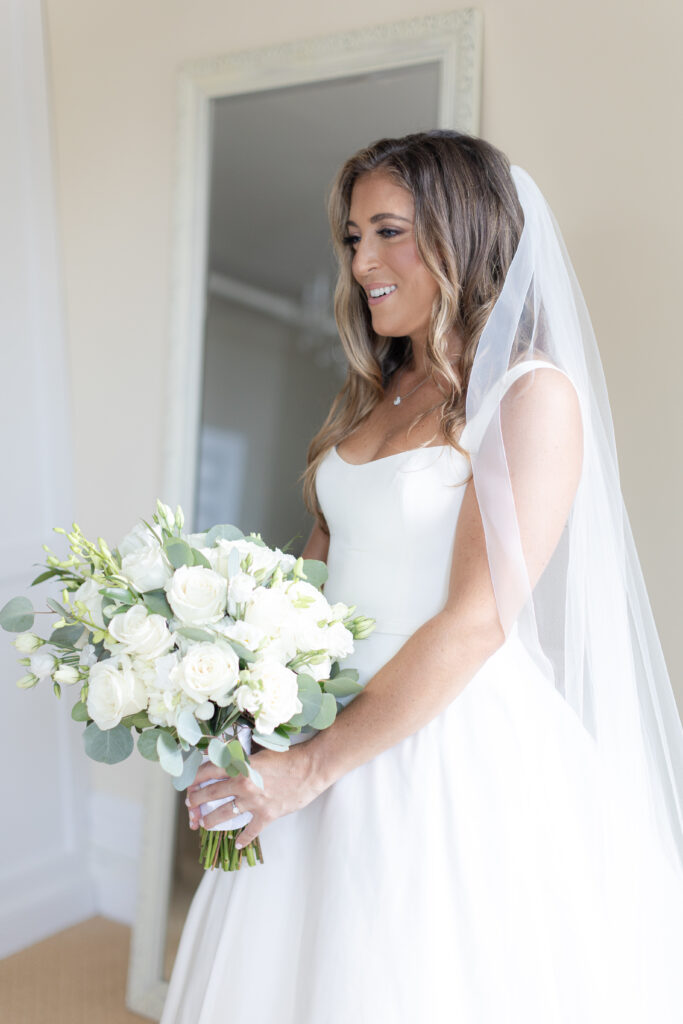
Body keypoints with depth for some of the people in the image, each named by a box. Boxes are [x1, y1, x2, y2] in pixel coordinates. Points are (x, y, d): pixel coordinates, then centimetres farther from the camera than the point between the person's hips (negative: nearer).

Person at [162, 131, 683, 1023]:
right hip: (330, 713, 7)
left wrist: (316, 763, -16)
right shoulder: (372, 395, 11)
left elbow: (478, 621, -18)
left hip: (454, 742, -6)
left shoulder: (531, 394, -11)